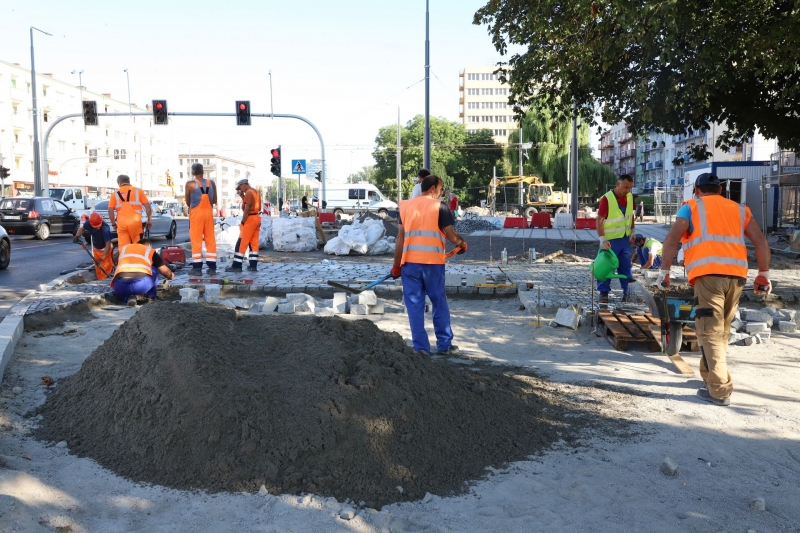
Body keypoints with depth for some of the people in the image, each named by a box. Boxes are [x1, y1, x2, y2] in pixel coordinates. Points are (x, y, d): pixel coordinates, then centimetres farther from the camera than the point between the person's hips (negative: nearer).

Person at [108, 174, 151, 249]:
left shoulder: (115, 194, 10)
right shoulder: (138, 191, 7)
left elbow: (110, 210, 6)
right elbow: (147, 206, 3)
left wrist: (113, 223, 16)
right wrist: (149, 220, 10)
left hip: (121, 223, 1)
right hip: (135, 222, -1)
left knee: (123, 247, 2)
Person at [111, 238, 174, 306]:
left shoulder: (123, 248, 32)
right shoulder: (150, 251, 23)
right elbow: (165, 271, 27)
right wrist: (171, 276, 51)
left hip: (121, 285, 2)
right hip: (142, 283, -2)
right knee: (154, 271, 30)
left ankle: (128, 297, 8)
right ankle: (151, 297, 28)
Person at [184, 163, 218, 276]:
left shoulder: (190, 184, -7)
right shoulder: (211, 183, 2)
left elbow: (188, 202, 3)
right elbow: (214, 201, 8)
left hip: (196, 213, -3)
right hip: (208, 212, 3)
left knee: (196, 241, 1)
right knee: (210, 240, 7)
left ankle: (197, 268, -1)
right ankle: (212, 267, 7)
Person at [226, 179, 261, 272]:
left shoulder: (248, 193, -12)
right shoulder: (256, 192, 16)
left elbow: (246, 210, -17)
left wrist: (242, 222, -14)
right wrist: (242, 196, 14)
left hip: (250, 219, -9)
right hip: (257, 218, 9)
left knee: (241, 243, -6)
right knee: (254, 243, 8)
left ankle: (237, 265, -6)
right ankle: (253, 265, 8)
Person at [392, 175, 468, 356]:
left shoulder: (405, 206, 9)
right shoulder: (440, 207, -2)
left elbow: (400, 238, 6)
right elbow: (451, 235, -3)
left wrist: (396, 265, 11)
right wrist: (463, 244, 18)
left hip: (409, 262, 3)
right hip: (433, 262, -2)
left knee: (414, 305, 7)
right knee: (439, 303, 12)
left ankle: (421, 347, 8)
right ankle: (444, 344, 20)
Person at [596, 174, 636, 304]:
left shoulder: (630, 197, 2)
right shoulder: (607, 198, -18)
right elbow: (599, 220, -20)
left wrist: (632, 232, 15)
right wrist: (602, 239, -26)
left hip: (625, 239, 6)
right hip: (611, 240, -5)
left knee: (625, 266, 13)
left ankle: (627, 291, 22)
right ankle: (604, 292, 9)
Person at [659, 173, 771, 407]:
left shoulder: (691, 207, 13)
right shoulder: (739, 209, 24)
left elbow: (672, 239, -1)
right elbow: (761, 241, 15)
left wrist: (664, 271, 4)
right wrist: (764, 274, 17)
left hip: (708, 273, -4)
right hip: (736, 275, 4)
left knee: (710, 331, -3)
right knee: (722, 330, 18)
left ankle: (720, 390, -7)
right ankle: (711, 375, 29)